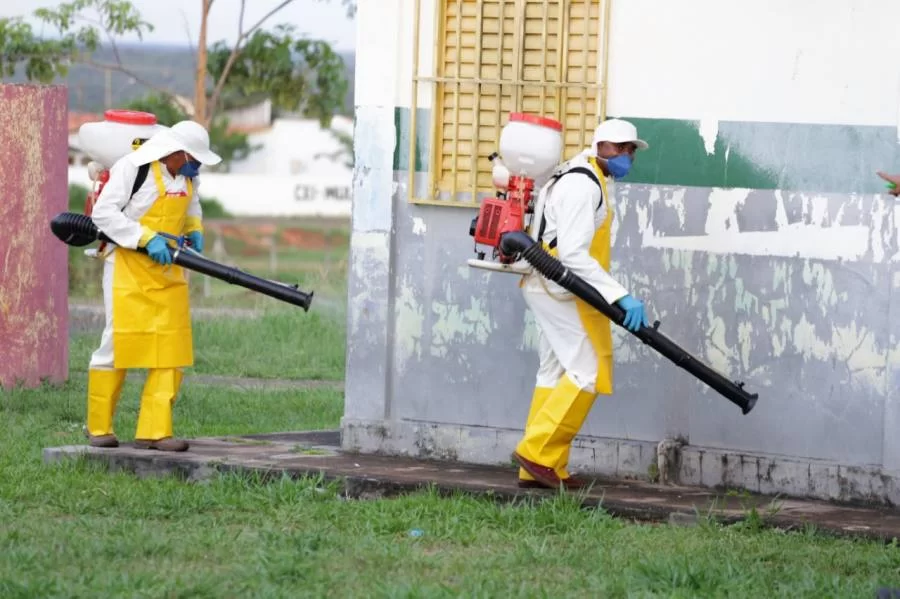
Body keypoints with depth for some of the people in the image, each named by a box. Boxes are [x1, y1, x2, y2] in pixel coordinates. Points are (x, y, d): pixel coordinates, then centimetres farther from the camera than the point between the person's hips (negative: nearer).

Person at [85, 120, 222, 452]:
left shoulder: (187, 174, 8)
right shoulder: (133, 167, -15)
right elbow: (103, 212, -18)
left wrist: (194, 231, 8)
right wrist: (146, 239, -23)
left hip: (168, 272, 7)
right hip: (129, 270, -7)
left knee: (171, 352, 0)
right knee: (118, 346, -4)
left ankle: (155, 431, 3)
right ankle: (99, 428, 9)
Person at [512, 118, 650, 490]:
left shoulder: (589, 182, 18)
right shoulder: (582, 186, -16)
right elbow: (573, 255, -25)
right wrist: (620, 296, -29)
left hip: (549, 290, 11)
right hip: (560, 290, -11)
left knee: (556, 372, 10)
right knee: (587, 371, -12)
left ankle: (542, 470, 11)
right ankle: (538, 453, -12)